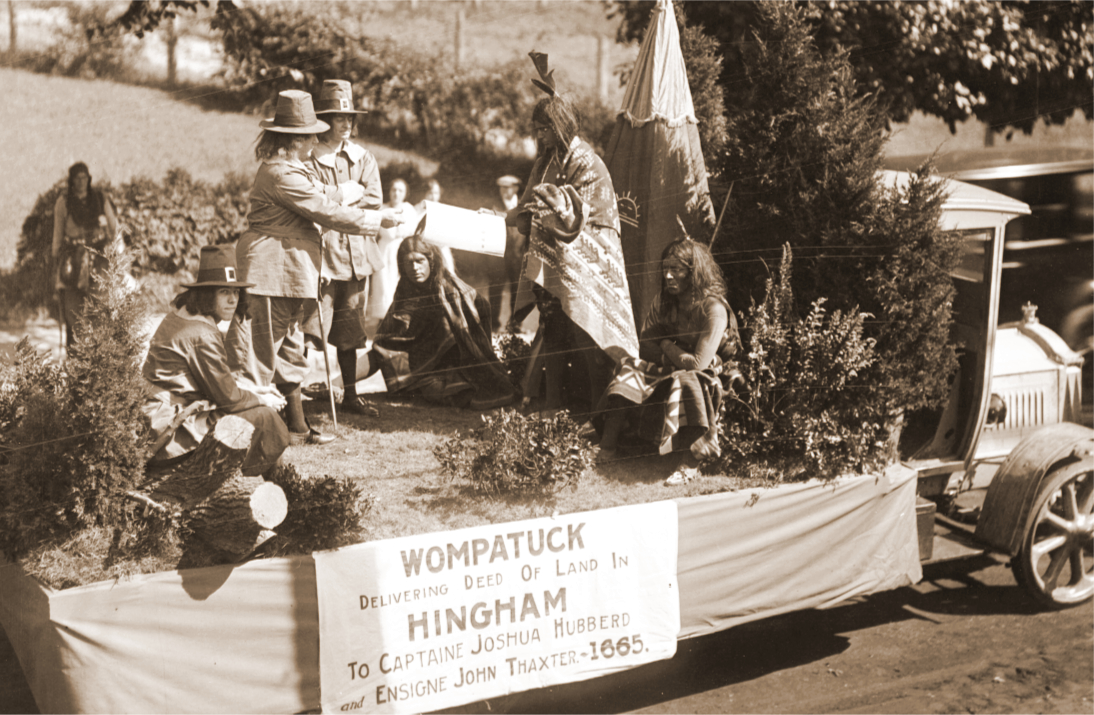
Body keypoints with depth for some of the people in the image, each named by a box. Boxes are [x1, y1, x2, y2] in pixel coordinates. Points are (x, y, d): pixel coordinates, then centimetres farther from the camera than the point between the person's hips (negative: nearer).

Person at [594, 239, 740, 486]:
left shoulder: (714, 309, -21)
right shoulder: (663, 301, 0)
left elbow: (698, 363, -23)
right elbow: (646, 347, 3)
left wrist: (667, 347, -7)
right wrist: (672, 357, -15)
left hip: (708, 380, -6)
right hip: (669, 372, 6)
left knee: (682, 384, -38)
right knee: (630, 370, -18)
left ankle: (691, 463, -33)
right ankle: (607, 445, -25)